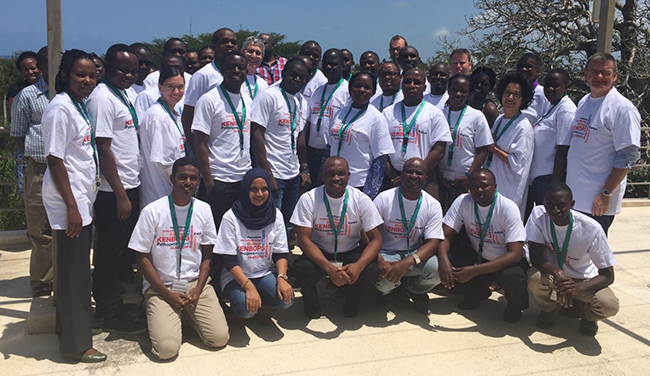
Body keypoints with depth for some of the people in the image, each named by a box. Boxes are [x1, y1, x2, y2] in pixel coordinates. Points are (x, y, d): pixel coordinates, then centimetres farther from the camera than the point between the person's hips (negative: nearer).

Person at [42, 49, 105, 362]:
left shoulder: (80, 106, 12)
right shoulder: (60, 109, -15)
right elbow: (54, 160, -17)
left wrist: (82, 202, 15)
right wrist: (71, 207, -19)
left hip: (83, 199, 9)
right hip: (69, 204, -9)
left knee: (79, 269, 17)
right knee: (72, 272, 0)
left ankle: (70, 327, 33)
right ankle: (76, 344, 12)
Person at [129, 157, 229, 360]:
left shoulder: (203, 210, 2)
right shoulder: (152, 212, -8)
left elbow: (207, 256, 7)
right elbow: (143, 258, -4)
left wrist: (198, 291, -6)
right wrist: (167, 293, -9)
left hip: (195, 283, 3)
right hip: (161, 287, -3)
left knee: (219, 338, -13)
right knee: (167, 348, -21)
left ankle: (188, 313, 16)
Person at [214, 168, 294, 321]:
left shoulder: (276, 215, -1)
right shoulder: (231, 217, -12)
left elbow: (280, 253, 0)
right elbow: (229, 260, -14)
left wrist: (282, 277, -20)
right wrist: (249, 287, -27)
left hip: (266, 273, 3)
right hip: (236, 275, -3)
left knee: (286, 299, -25)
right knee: (246, 308, -30)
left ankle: (264, 304, 10)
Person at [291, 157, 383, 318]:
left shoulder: (361, 200, -10)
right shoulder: (309, 199, -13)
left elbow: (376, 238, -12)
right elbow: (304, 240, -18)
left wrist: (358, 265, -33)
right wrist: (329, 268, -34)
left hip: (351, 254, 1)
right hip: (319, 255, -1)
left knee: (371, 271, -30)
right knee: (302, 269, -33)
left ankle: (352, 298, 8)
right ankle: (311, 302, 5)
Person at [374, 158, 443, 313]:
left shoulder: (433, 205, -4)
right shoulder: (384, 198, -8)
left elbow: (433, 242, -12)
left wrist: (407, 262, -31)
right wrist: (378, 259, -33)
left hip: (415, 255, 2)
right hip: (386, 254, -1)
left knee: (437, 268, -30)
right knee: (384, 276, -35)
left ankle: (415, 290, 9)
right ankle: (386, 288, 9)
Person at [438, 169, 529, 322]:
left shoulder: (508, 208, -22)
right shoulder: (462, 202, -12)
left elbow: (515, 255, -28)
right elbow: (445, 235, -15)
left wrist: (475, 271, -37)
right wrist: (443, 260, -39)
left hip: (506, 262, -4)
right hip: (478, 257, 4)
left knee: (512, 278, -37)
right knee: (444, 253, -21)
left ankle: (516, 303, 3)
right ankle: (478, 292, 6)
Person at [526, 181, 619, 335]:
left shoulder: (591, 229, -25)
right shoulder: (538, 215, -21)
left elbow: (608, 275, -19)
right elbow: (535, 255, -19)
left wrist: (579, 287, -38)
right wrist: (557, 273, -39)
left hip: (585, 280, -1)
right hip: (553, 274, 1)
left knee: (609, 305, -30)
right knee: (534, 278, -32)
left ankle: (588, 316, 9)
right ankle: (551, 308, 4)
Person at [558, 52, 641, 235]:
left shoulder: (622, 108, -12)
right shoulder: (583, 102, 13)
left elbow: (628, 157, -16)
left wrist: (606, 194, -18)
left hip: (597, 202, -7)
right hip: (573, 197, 8)